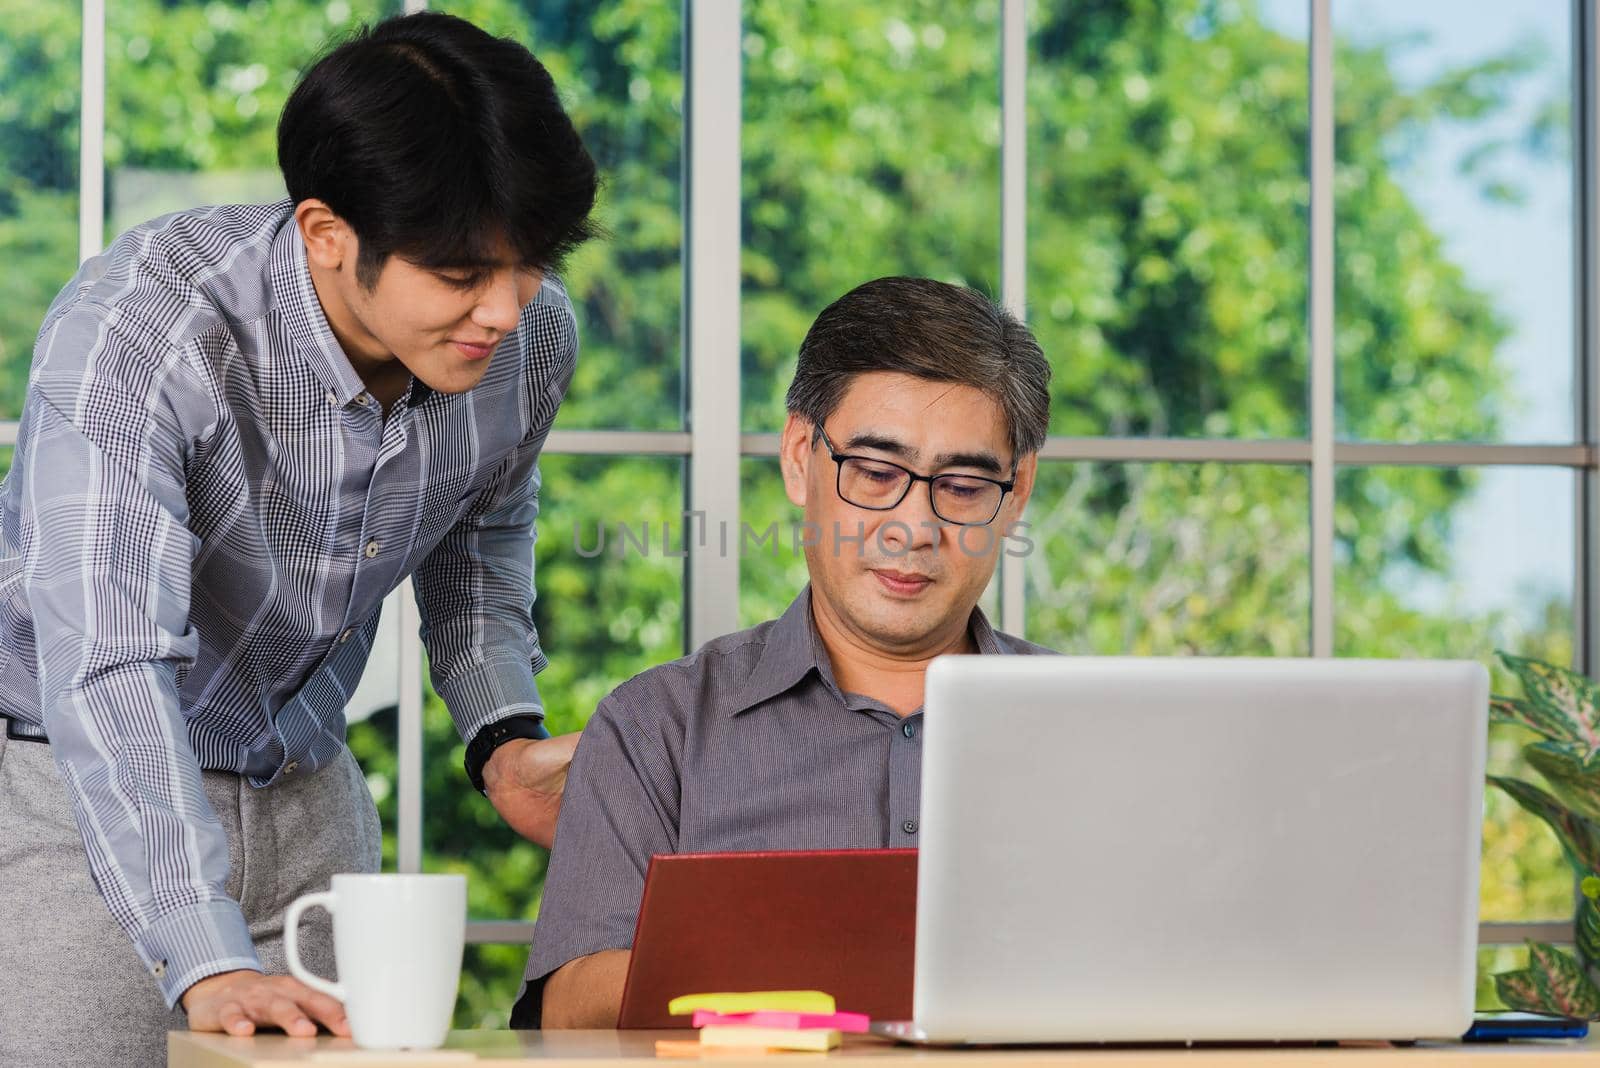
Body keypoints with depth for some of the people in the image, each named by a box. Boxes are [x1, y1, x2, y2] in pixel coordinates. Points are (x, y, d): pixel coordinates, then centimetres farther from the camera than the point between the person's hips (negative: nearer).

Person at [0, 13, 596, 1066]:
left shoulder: (531, 336, -12)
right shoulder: (139, 330, -30)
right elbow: (107, 665, -39)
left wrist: (504, 732, -4)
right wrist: (206, 965, -48)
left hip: (307, 792, 5)